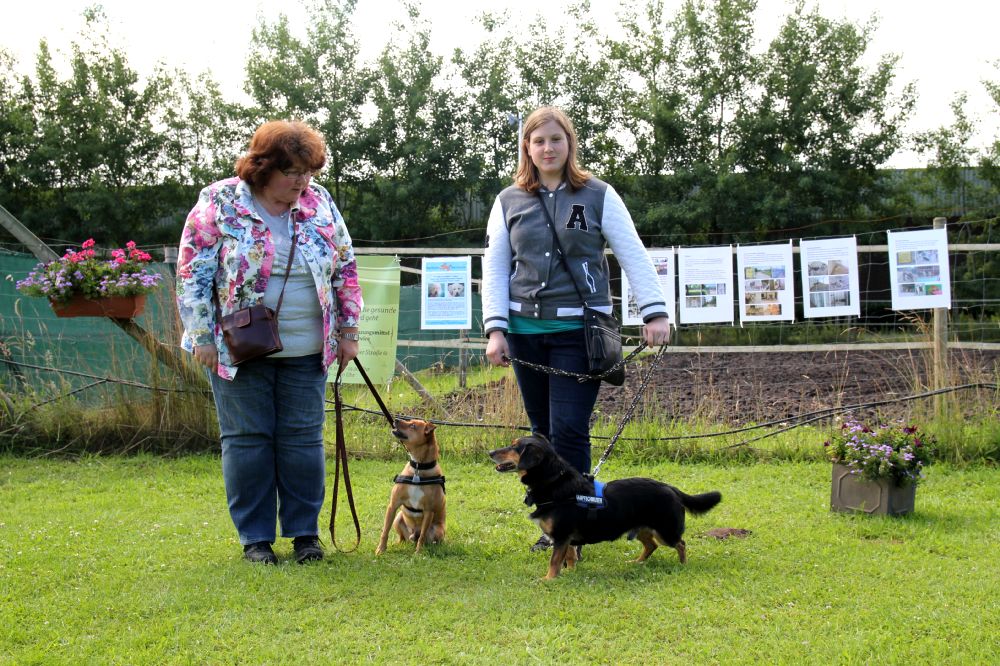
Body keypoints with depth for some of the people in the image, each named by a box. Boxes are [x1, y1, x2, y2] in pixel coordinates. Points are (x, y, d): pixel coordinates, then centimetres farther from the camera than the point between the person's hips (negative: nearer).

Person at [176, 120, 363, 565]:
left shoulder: (319, 203, 5)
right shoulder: (219, 203, -7)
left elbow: (345, 270, 12)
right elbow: (193, 274, -6)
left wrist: (348, 330, 9)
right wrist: (202, 337, -9)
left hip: (305, 350, 3)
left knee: (303, 439, 5)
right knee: (246, 440, 2)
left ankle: (305, 532, 16)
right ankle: (254, 537, 12)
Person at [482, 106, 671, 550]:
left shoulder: (598, 196, 4)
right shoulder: (509, 201, 9)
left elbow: (633, 256, 1)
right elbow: (494, 268, 9)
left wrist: (654, 313, -8)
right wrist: (494, 329, -1)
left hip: (580, 330, -3)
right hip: (526, 330, 3)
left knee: (569, 430, -11)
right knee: (543, 432, 8)